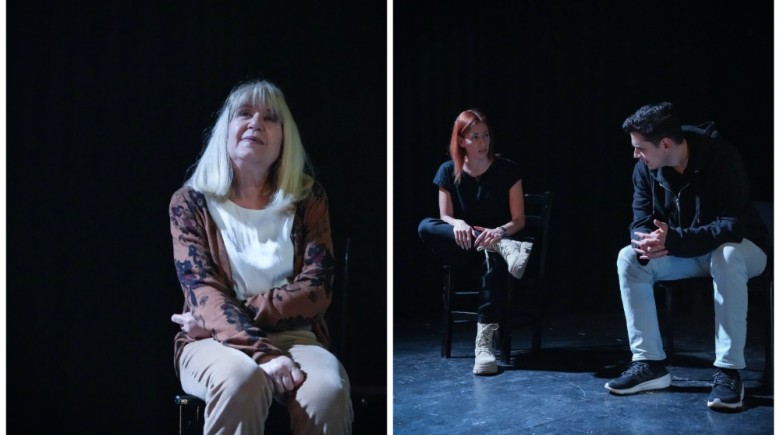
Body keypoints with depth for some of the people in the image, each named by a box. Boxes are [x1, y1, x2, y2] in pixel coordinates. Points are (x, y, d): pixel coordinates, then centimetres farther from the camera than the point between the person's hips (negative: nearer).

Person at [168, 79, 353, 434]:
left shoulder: (308, 198, 8)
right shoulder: (191, 201, 4)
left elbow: (316, 291, -1)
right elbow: (203, 292, -9)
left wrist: (236, 313, -13)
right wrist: (263, 354, -25)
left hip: (294, 336, 2)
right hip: (216, 343, -1)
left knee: (328, 391, -32)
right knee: (241, 380, -37)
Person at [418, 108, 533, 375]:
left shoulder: (507, 170, -2)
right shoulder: (448, 172, 2)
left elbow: (519, 220, -3)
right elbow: (445, 216, 1)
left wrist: (499, 231, -26)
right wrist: (457, 224, -24)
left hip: (497, 239, -2)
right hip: (462, 248, 2)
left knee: (496, 261, -40)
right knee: (425, 227, -29)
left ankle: (484, 342, -44)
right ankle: (501, 248, -35)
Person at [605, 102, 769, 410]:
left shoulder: (721, 158, -27)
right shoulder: (645, 169, -10)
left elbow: (732, 226, -33)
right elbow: (641, 222, -11)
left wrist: (672, 240, -45)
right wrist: (646, 242, -37)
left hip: (740, 247, -5)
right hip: (685, 252, 5)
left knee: (725, 257, -39)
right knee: (629, 258, -19)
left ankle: (729, 371, -31)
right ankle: (650, 364, -16)